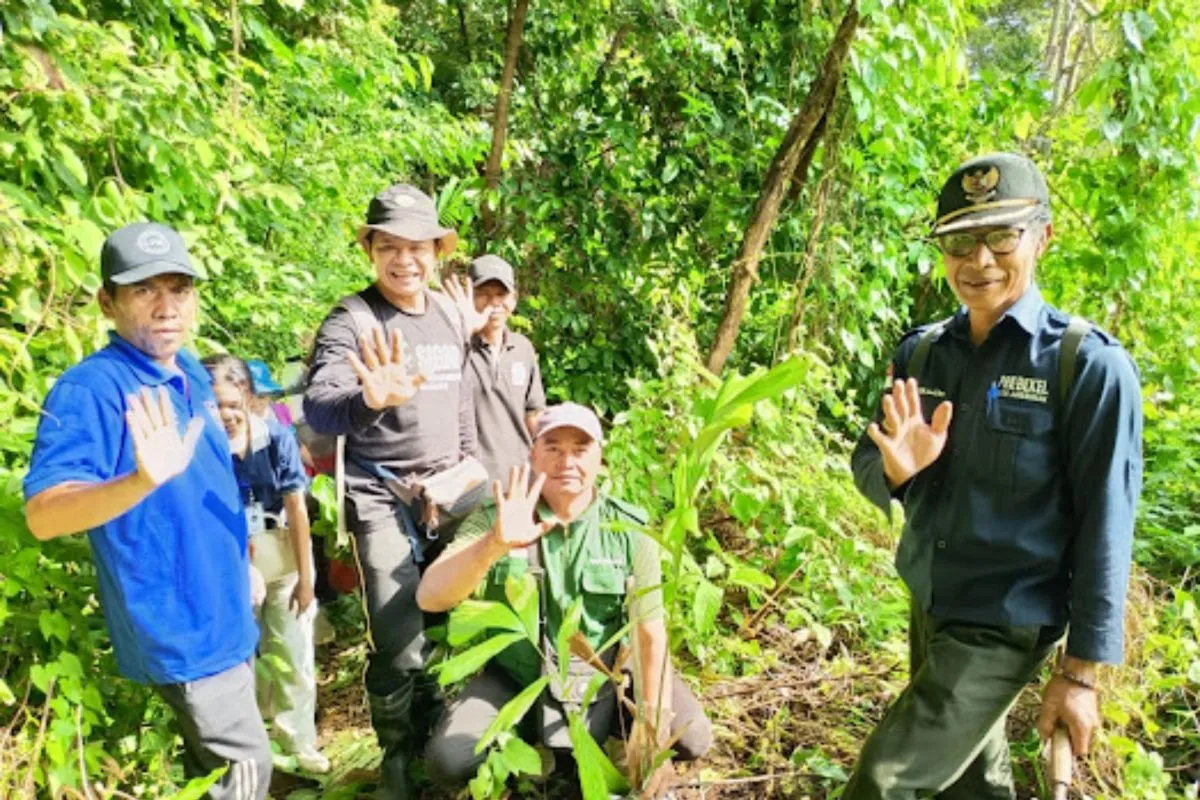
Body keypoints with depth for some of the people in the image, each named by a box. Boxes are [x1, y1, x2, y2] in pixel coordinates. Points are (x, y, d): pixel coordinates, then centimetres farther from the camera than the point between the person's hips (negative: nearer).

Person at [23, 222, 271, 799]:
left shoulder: (190, 372, 4)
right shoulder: (90, 389, -21)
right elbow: (42, 513, -31)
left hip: (224, 611, 8)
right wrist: (142, 480, -48)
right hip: (178, 623, -8)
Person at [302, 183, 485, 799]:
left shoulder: (452, 314, 6)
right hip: (384, 497, -5)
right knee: (400, 648, -4)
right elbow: (317, 407, -27)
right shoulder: (351, 320, -13)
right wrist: (370, 402, -47)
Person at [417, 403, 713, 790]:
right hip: (517, 681, 0)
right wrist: (495, 544, -44)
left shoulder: (630, 529, -12)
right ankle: (534, 743, 11)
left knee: (691, 739, -13)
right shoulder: (494, 520, -14)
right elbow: (430, 599, -27)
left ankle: (602, 728, 13)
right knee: (447, 760, -18)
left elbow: (650, 632, -9)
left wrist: (654, 720, -16)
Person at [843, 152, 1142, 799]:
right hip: (925, 608, 5)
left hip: (1001, 629, -5)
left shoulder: (1089, 364, -16)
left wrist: (1081, 672, -12)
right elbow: (865, 466, 3)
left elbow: (1104, 527, -14)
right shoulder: (919, 352, -1)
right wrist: (895, 469, -21)